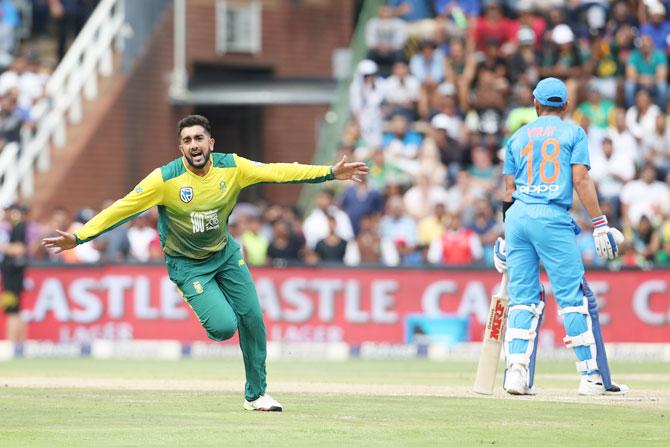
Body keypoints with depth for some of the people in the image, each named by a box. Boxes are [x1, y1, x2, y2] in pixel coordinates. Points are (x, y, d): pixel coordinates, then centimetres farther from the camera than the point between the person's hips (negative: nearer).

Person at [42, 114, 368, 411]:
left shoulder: (231, 167, -12)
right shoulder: (165, 179, -23)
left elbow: (277, 172, -8)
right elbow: (121, 209, -21)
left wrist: (331, 173, -11)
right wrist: (78, 238, -27)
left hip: (225, 254, 4)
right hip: (188, 264, -4)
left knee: (252, 319, 0)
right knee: (224, 326, -20)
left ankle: (255, 394, 17)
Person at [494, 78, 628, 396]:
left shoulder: (518, 137, 17)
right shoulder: (573, 133, 6)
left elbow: (509, 189, 15)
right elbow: (581, 181, -5)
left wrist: (508, 236, 21)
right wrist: (599, 225, -5)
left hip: (517, 215, 4)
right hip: (553, 218, -4)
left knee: (522, 298, 6)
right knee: (574, 297, -2)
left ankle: (516, 371, -7)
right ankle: (592, 377, -3)